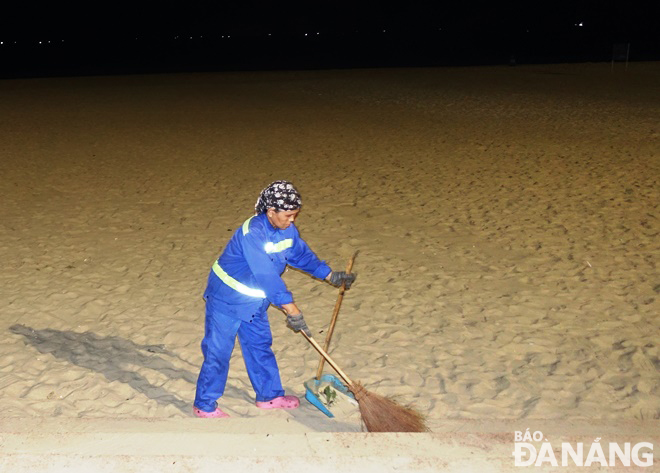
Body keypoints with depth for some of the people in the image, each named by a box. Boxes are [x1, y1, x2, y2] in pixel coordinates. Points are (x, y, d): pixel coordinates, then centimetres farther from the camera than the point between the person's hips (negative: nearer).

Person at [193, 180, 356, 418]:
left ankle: (269, 395, 33)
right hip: (227, 299, -8)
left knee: (260, 347, 18)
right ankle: (204, 405, 14)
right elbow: (266, 274, -35)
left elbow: (302, 254, 13)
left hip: (254, 302, 8)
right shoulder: (253, 233, -31)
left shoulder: (287, 229, -5)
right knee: (218, 352, 0)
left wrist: (330, 275, 9)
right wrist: (291, 309, -35)